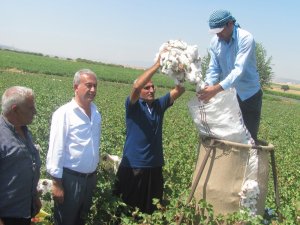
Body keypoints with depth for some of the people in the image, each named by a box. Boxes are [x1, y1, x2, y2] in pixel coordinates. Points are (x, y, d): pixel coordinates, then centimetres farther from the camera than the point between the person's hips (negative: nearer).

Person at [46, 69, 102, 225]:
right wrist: (57, 183, -16)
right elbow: (56, 149, -16)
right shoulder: (64, 114, -15)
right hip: (70, 178, -6)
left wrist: (94, 174, 15)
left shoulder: (96, 113, 5)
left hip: (90, 177, 6)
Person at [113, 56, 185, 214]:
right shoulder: (133, 106, -5)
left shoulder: (159, 105, 7)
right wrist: (157, 64, -26)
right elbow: (136, 86, -24)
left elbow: (180, 90, -1)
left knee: (151, 210, 14)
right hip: (132, 167, -4)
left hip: (154, 167, 4)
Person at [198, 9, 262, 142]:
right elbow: (213, 69, -2)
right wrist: (208, 88, -22)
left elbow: (239, 70, -30)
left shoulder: (246, 38, -21)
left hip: (249, 95, -5)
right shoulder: (215, 41, -3)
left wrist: (217, 88, -40)